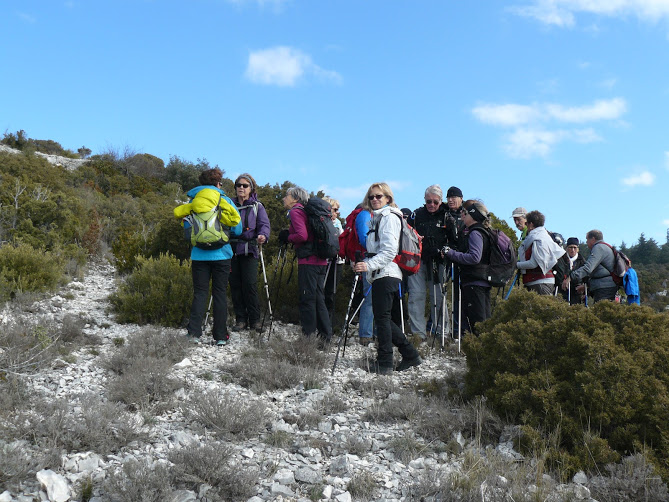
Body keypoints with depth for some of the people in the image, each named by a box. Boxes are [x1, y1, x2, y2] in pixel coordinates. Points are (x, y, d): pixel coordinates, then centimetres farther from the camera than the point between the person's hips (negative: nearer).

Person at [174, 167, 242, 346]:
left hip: (199, 254, 2)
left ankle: (194, 333, -6)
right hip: (221, 255, -1)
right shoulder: (225, 200, 0)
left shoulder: (192, 202, 6)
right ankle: (220, 336, 7)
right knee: (220, 294, 5)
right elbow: (237, 229, -2)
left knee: (200, 293, 6)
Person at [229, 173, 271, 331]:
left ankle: (254, 319, -2)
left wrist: (263, 235, -23)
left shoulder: (257, 206, 10)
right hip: (231, 249, 2)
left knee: (250, 284, -10)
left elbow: (264, 224, -1)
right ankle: (241, 319, 8)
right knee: (235, 285, 0)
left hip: (249, 250, -2)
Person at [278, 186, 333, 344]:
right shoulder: (306, 211, 22)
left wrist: (287, 238, 0)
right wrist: (287, 235, 15)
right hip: (321, 261, 9)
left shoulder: (295, 212, -4)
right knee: (318, 299, 12)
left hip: (308, 261, -9)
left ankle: (309, 336, -2)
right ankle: (325, 335, 13)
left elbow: (302, 235, -18)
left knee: (307, 299, -5)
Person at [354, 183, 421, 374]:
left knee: (382, 317, -10)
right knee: (391, 319, 10)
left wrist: (369, 265, -22)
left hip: (385, 274, -10)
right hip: (381, 274, 10)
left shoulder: (388, 217, -6)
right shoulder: (376, 217, 24)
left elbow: (389, 250, -16)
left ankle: (384, 363, -9)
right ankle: (410, 355, 14)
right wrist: (365, 266, 15)